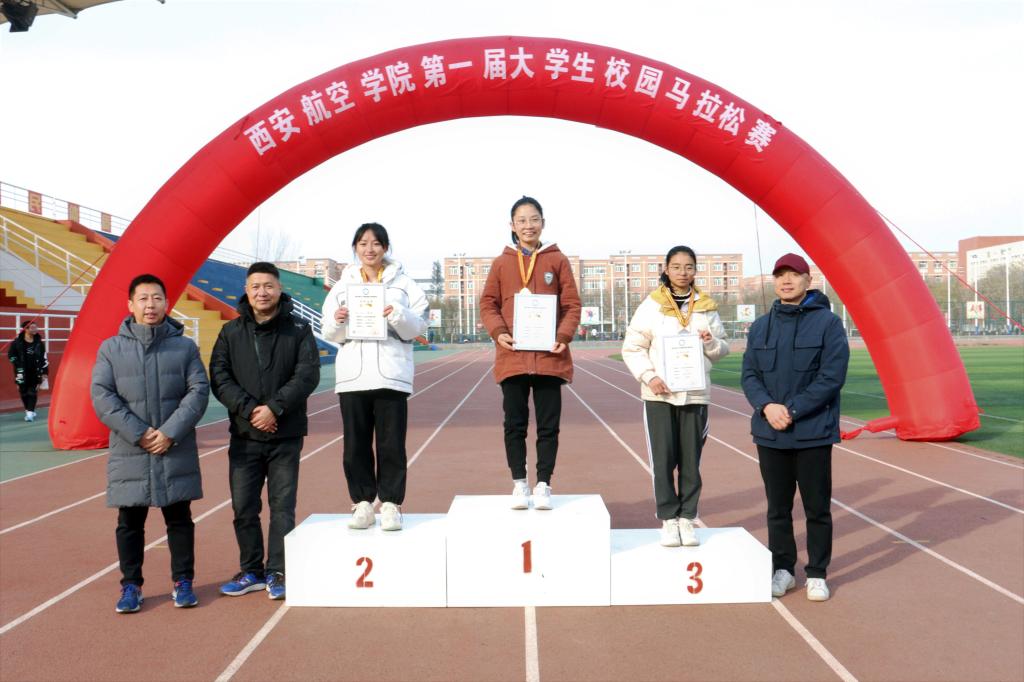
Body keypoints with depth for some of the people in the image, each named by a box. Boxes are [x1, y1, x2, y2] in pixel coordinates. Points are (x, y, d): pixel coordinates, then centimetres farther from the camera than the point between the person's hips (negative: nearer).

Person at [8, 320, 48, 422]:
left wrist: (44, 372, 5)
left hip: (35, 372, 1)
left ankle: (30, 413, -5)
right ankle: (29, 411, 21)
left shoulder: (39, 343, 1)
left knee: (33, 392, -5)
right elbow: (10, 354, 5)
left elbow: (43, 358, 5)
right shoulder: (17, 341, -6)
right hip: (22, 372, 0)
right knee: (23, 392, 6)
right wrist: (17, 363, -5)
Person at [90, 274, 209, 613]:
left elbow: (199, 391, -3)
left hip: (176, 452, 0)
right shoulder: (111, 348, 2)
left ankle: (183, 582, 22)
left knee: (179, 519, 9)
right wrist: (138, 433, -13)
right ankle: (131, 585, 24)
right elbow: (101, 396, -4)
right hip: (129, 452, 0)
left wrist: (170, 432, -13)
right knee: (130, 522, 10)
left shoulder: (185, 346, 2)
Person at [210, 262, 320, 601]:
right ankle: (251, 572, 22)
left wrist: (274, 407, -19)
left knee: (282, 507, 3)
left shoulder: (298, 330, 0)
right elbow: (219, 377, -2)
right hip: (244, 436, 2)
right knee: (244, 508, 7)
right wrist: (249, 409, -16)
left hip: (286, 436, -2)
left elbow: (308, 375, -10)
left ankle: (277, 573, 14)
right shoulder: (231, 332, 6)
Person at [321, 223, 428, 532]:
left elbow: (418, 327, 2)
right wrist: (337, 321, -10)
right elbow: (330, 335, 12)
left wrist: (399, 316, -17)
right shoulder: (342, 286, 14)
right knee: (356, 445, 4)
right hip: (352, 375, 2)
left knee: (391, 444, -1)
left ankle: (391, 503, 7)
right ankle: (362, 503, 13)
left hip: (391, 374, -2)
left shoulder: (403, 283, 8)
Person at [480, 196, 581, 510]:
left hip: (549, 356, 0)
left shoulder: (558, 260, 6)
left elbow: (572, 304, 4)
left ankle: (543, 485, 14)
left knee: (548, 425, 4)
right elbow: (488, 303, 8)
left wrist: (564, 336, -11)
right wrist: (498, 332, -10)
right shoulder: (501, 262, 8)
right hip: (512, 357, 1)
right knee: (515, 425, 6)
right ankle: (519, 483, 17)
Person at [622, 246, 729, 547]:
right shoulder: (651, 305, 0)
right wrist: (649, 376, -13)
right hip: (659, 394, -2)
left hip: (696, 394, 2)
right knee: (662, 460, -1)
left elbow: (722, 350, 12)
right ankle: (668, 520, 11)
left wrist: (711, 343, -10)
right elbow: (632, 348, 0)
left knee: (691, 461, 5)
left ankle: (687, 519, 17)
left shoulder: (706, 307, 7)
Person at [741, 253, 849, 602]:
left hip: (813, 432, -4)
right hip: (769, 432, 4)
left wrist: (793, 410, -17)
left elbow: (832, 377, -12)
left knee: (817, 507, 5)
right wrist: (767, 406, -13)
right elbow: (749, 374, 6)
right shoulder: (760, 327, 11)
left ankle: (817, 574, 19)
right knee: (778, 507, 12)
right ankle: (783, 570, 25)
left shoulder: (828, 323, -4)